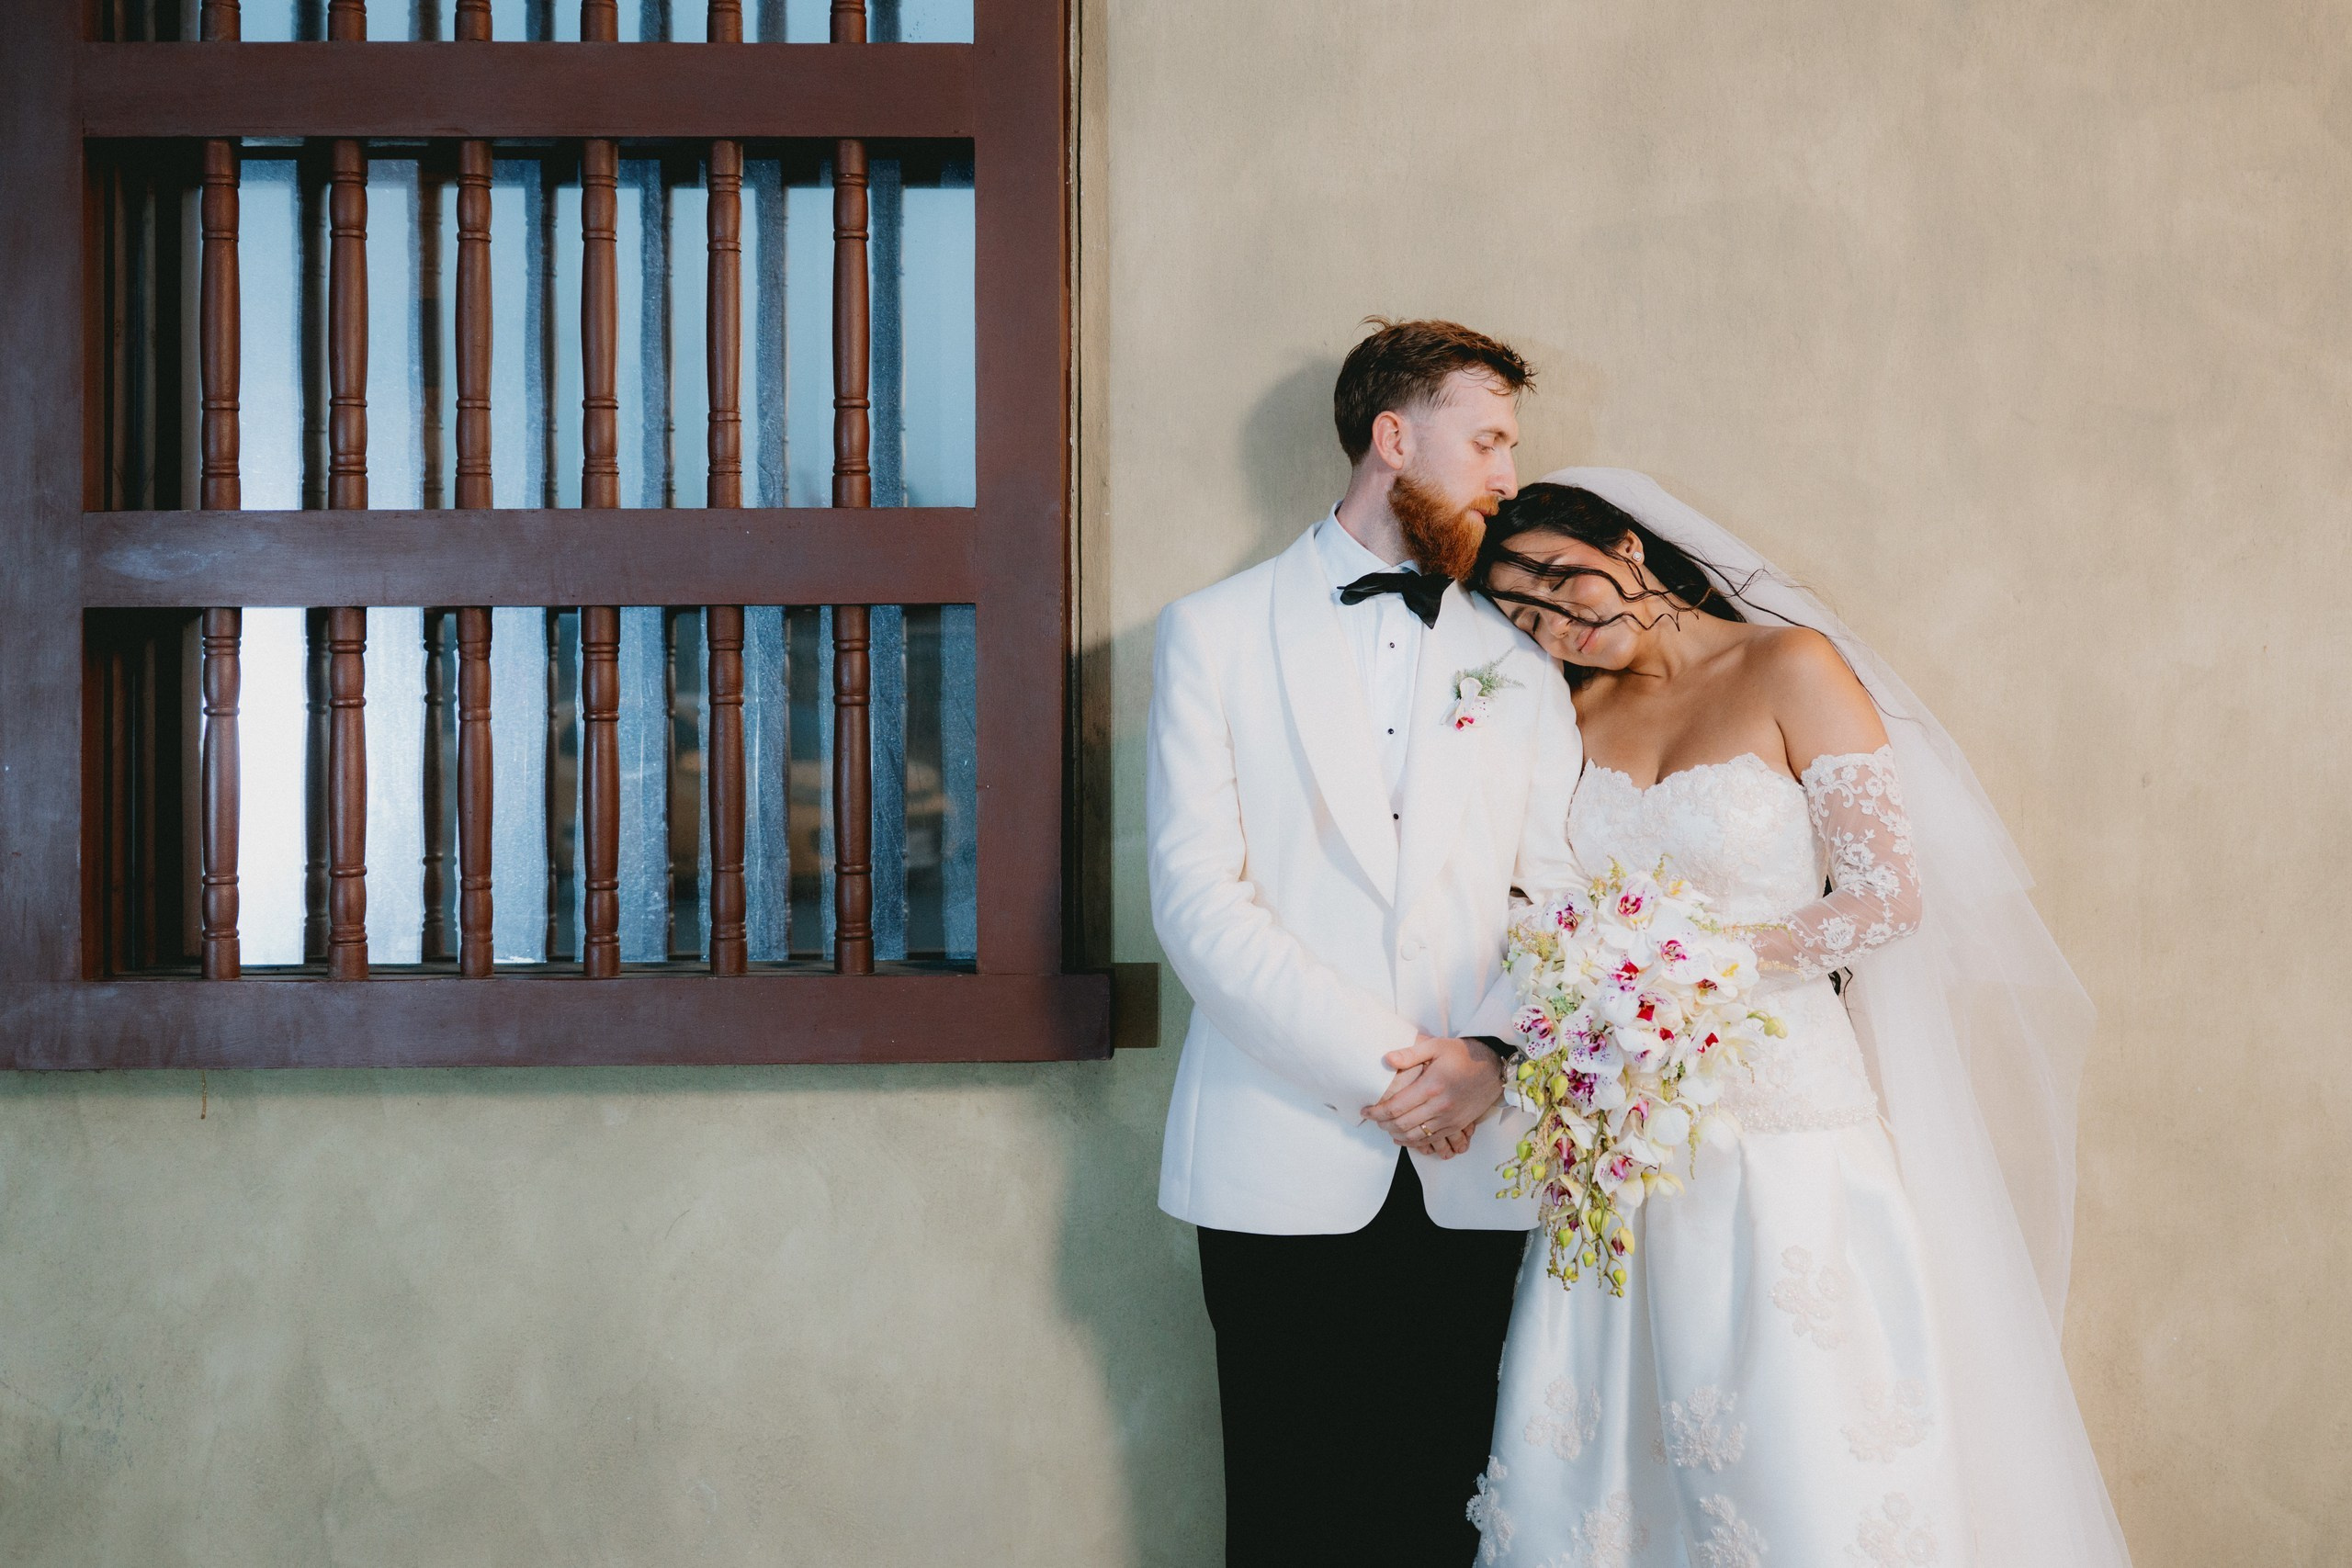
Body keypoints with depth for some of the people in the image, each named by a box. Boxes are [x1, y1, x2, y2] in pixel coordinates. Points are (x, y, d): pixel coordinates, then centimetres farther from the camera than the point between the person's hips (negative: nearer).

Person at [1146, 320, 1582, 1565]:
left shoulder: (1519, 669, 15)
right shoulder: (1216, 633, 5)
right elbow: (1198, 899, -6)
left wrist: (1495, 1058, -12)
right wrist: (1374, 1065, -13)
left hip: (1468, 1170, 3)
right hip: (1284, 1166, -3)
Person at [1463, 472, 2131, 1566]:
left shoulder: (1791, 666, -3)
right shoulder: (1582, 715, 12)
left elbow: (1887, 893, -8)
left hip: (1781, 1118, -5)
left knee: (1799, 1460, -4)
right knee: (1577, 1460, 2)